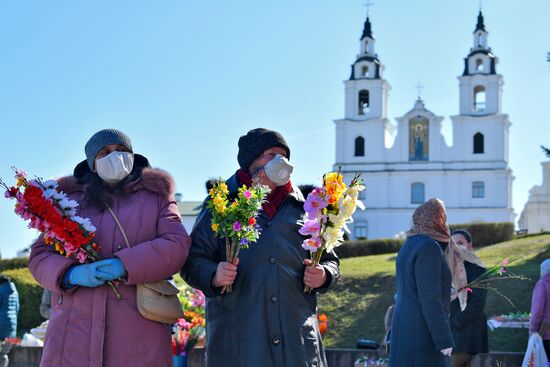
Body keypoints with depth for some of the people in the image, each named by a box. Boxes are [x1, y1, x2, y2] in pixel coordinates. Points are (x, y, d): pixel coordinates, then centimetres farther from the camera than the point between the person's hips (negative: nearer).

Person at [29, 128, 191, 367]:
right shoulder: (69, 200, 19)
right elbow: (40, 255, 13)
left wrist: (125, 265, -14)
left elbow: (177, 246, 0)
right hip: (75, 327, 1)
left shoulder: (155, 197, 15)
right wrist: (72, 273, -9)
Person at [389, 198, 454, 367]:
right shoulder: (429, 247, -14)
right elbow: (430, 300, -19)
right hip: (423, 332, -10)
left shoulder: (409, 246, 14)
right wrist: (444, 340, -18)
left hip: (406, 327, 10)